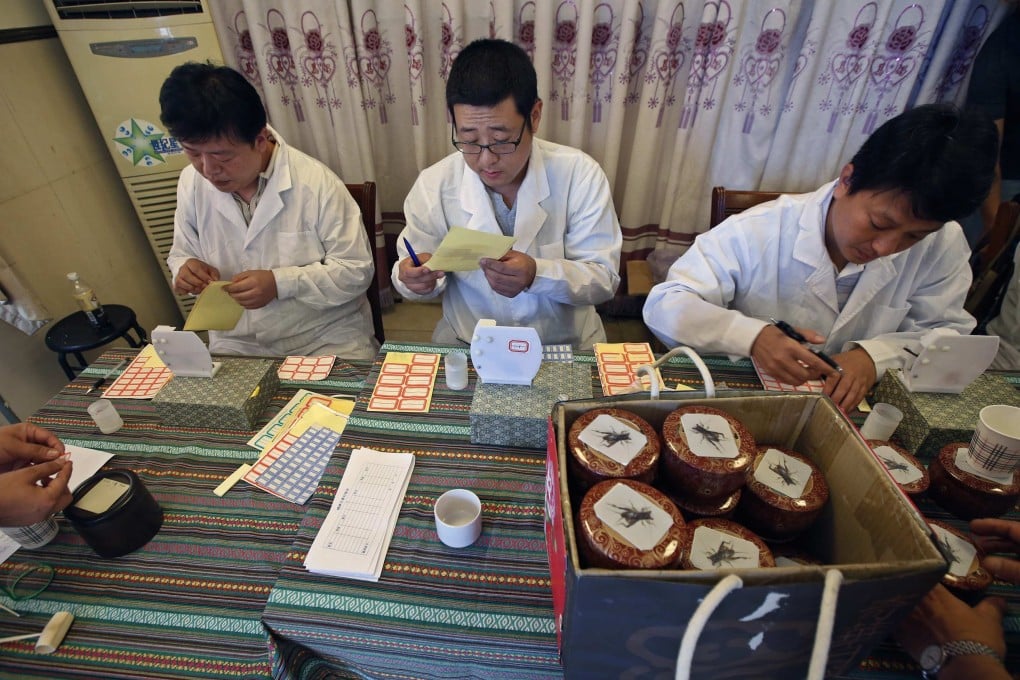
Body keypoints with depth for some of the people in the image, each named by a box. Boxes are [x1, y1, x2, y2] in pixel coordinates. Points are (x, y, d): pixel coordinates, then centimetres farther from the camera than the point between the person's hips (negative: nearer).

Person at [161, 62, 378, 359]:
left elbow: (357, 269, -13)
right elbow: (183, 253, 15)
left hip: (327, 340, -3)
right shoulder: (191, 182, 0)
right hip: (236, 345, 4)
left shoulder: (316, 182, -15)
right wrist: (186, 267, -9)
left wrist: (280, 283, -22)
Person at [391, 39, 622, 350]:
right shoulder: (433, 185, -7)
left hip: (567, 345, -1)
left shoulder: (580, 175, -10)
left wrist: (537, 275, -27)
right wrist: (413, 279, -21)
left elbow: (604, 278, -10)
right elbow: (415, 277, 3)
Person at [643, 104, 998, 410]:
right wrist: (753, 336, -33)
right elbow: (663, 306, -19)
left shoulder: (943, 246, -5)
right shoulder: (756, 233, -18)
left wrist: (876, 355, -16)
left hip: (849, 414, 3)